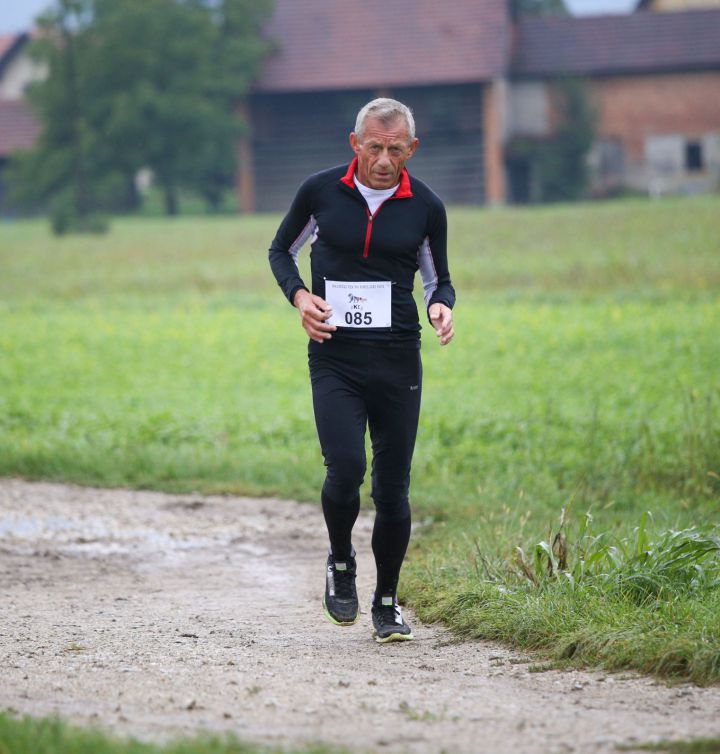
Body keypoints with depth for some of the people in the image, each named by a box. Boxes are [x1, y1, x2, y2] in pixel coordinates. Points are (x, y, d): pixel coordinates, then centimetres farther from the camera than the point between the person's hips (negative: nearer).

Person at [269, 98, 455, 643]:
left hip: (398, 359, 1)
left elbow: (438, 279, 15)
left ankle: (387, 603, 19)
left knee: (392, 487, 3)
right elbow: (281, 250, 15)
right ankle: (340, 564, 11)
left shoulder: (426, 207, 2)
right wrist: (300, 296, -4)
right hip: (334, 358, -1)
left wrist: (441, 306, -7)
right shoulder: (320, 191, 0)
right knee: (345, 469, -18)